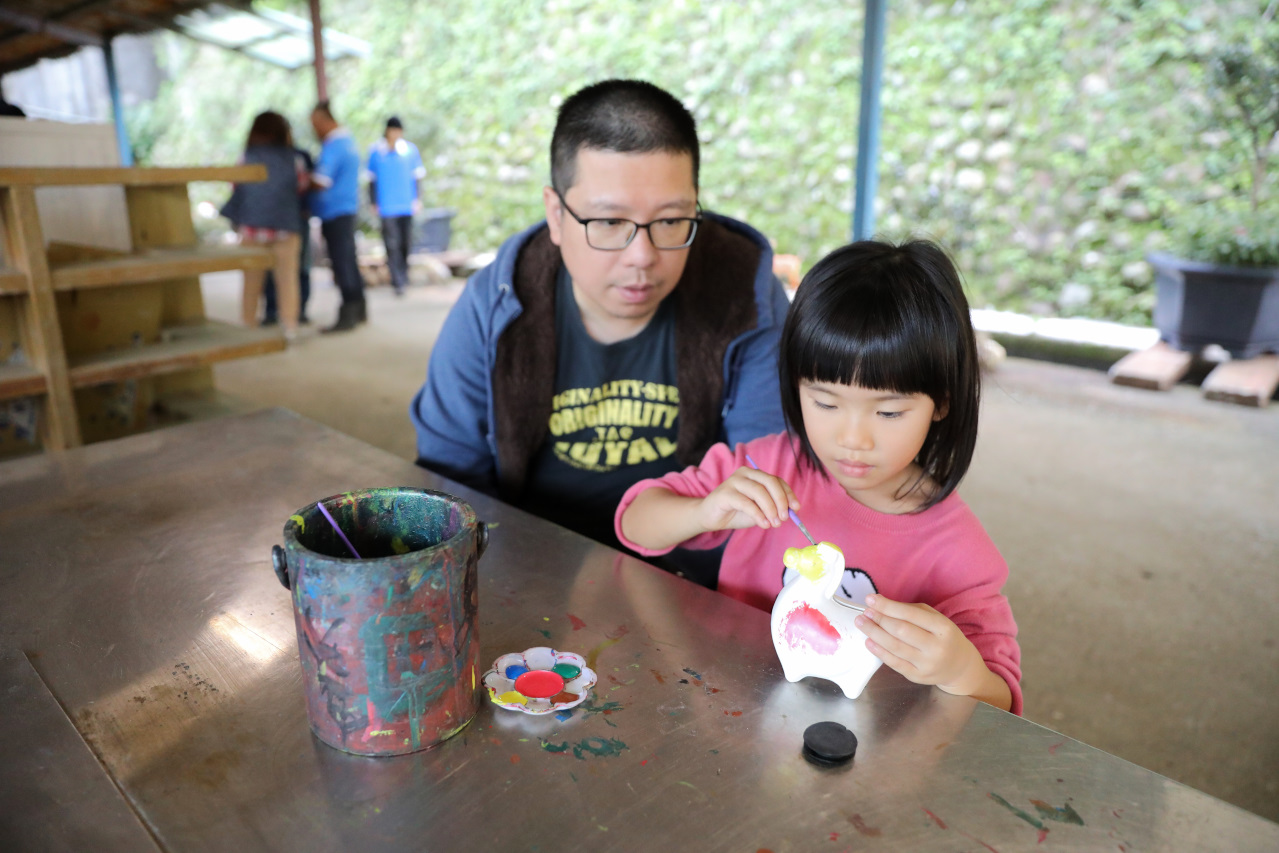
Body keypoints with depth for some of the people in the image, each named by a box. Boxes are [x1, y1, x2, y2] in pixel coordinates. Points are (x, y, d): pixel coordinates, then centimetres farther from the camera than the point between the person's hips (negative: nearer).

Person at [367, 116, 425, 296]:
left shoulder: (411, 150, 4)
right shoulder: (376, 151, 1)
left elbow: (417, 176, 11)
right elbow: (372, 179, 7)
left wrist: (417, 199, 4)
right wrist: (374, 203, 5)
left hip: (407, 206, 2)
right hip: (387, 207, -2)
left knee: (405, 242, 8)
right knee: (392, 245, -7)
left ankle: (403, 275, 28)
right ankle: (398, 282, -5)